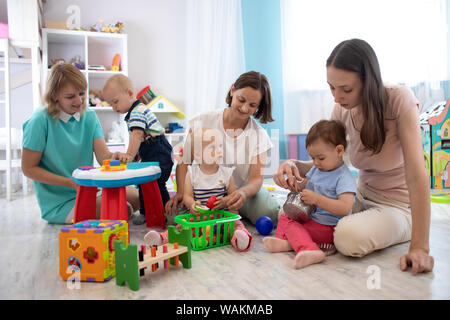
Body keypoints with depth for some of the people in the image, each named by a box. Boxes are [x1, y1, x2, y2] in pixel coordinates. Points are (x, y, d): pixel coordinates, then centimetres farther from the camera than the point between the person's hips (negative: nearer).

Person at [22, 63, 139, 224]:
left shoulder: (90, 116, 1)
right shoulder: (41, 121, -15)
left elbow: (103, 155, -8)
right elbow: (29, 168, -11)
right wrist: (72, 183, -20)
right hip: (59, 203, -6)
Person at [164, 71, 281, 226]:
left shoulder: (259, 135, -6)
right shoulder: (203, 122, -7)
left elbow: (257, 178, -13)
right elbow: (184, 162, -4)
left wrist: (244, 192, -37)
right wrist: (182, 192, -21)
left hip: (240, 190, 0)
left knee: (271, 213, -29)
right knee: (175, 212, -29)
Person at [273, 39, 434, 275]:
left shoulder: (399, 100, -23)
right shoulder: (342, 110, -8)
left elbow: (417, 175, -28)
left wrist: (420, 247, -32)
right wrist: (294, 165, -26)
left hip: (398, 205, -5)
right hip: (362, 198, 6)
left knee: (349, 237, -33)